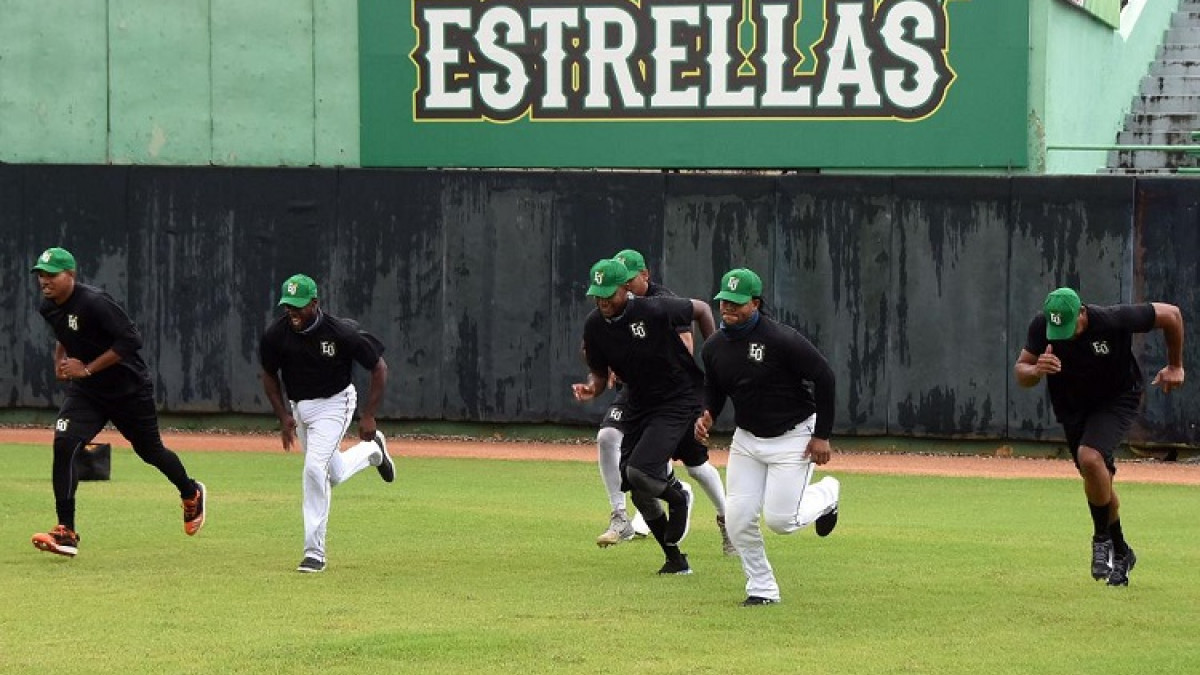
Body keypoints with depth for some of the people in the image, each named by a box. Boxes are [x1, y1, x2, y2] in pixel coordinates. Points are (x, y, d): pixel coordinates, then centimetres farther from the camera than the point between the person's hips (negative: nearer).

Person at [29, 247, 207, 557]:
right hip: (85, 392, 6)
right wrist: (60, 359, 1)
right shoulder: (48, 308, -3)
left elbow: (131, 340, -29)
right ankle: (66, 533, -17)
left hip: (129, 388, -6)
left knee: (151, 451, 14)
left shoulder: (94, 303, -27)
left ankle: (192, 494, 46)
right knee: (63, 445, -17)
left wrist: (87, 369, -28)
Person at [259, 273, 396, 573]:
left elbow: (379, 368, -13)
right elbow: (269, 376, 4)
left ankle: (315, 552, -12)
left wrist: (368, 415, -16)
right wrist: (283, 416, -5)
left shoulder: (340, 332, -25)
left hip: (334, 404, -5)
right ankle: (371, 450, 50)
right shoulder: (276, 335, -15)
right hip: (298, 407, 5)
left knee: (314, 467, -20)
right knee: (334, 475, 16)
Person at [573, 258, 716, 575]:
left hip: (680, 399, -6)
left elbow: (701, 309, -4)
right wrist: (590, 388, -17)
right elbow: (599, 374, 7)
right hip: (640, 405, 6)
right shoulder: (594, 326, -6)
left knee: (639, 471, -24)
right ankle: (675, 559, 22)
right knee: (638, 491, 5)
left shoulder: (655, 311, -21)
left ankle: (678, 498, 10)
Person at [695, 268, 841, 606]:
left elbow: (824, 377, -16)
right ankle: (762, 589, 14)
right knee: (739, 520, -3)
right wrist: (706, 415, -9)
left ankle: (827, 493, 23)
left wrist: (822, 435, -15)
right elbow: (713, 388, 14)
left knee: (780, 520, -9)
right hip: (747, 439, 6)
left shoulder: (781, 340, -22)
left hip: (793, 436, -6)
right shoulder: (714, 347, -3)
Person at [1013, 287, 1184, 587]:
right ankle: (1120, 553, 32)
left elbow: (1171, 314, -16)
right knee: (1099, 480, 11)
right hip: (1072, 408, 5)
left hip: (1117, 399, -4)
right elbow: (1020, 371, -14)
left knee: (1090, 458, -28)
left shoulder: (1114, 320, -30)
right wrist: (1036, 371, -39)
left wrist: (1175, 366, -4)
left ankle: (1103, 539, -10)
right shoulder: (1041, 327, -21)